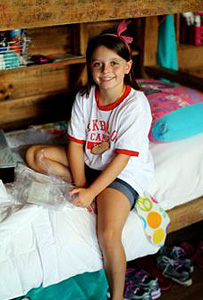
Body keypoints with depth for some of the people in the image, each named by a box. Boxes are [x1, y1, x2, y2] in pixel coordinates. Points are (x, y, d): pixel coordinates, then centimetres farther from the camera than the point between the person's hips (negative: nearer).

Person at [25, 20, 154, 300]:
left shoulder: (135, 104, -21)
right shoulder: (84, 98, -6)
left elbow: (122, 158, -21)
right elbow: (75, 143, -5)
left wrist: (90, 192, -23)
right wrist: (81, 185, -17)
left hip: (125, 173, -6)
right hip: (89, 162, 6)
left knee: (108, 233, -27)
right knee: (35, 155, -3)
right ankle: (84, 184, -8)